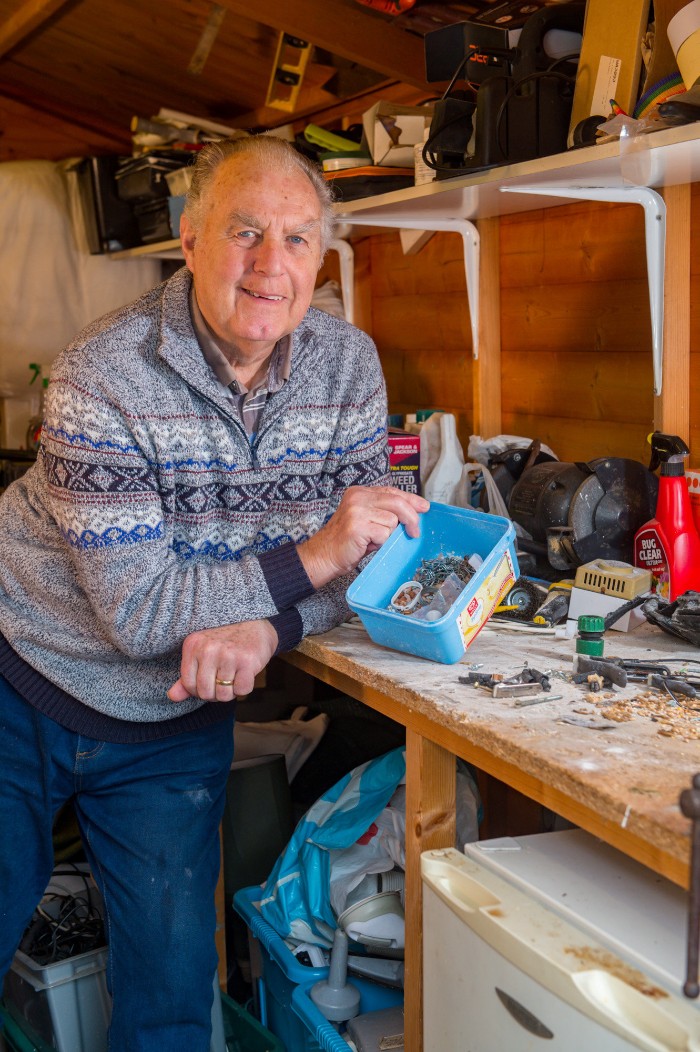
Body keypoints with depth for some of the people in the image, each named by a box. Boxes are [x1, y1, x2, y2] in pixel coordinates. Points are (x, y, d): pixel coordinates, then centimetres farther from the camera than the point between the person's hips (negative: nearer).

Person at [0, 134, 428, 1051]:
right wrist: (309, 561, -29)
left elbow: (362, 553, -5)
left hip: (175, 723, 3)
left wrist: (266, 626, -25)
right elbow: (138, 610, -25)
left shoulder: (349, 365, -7)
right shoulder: (103, 375, -22)